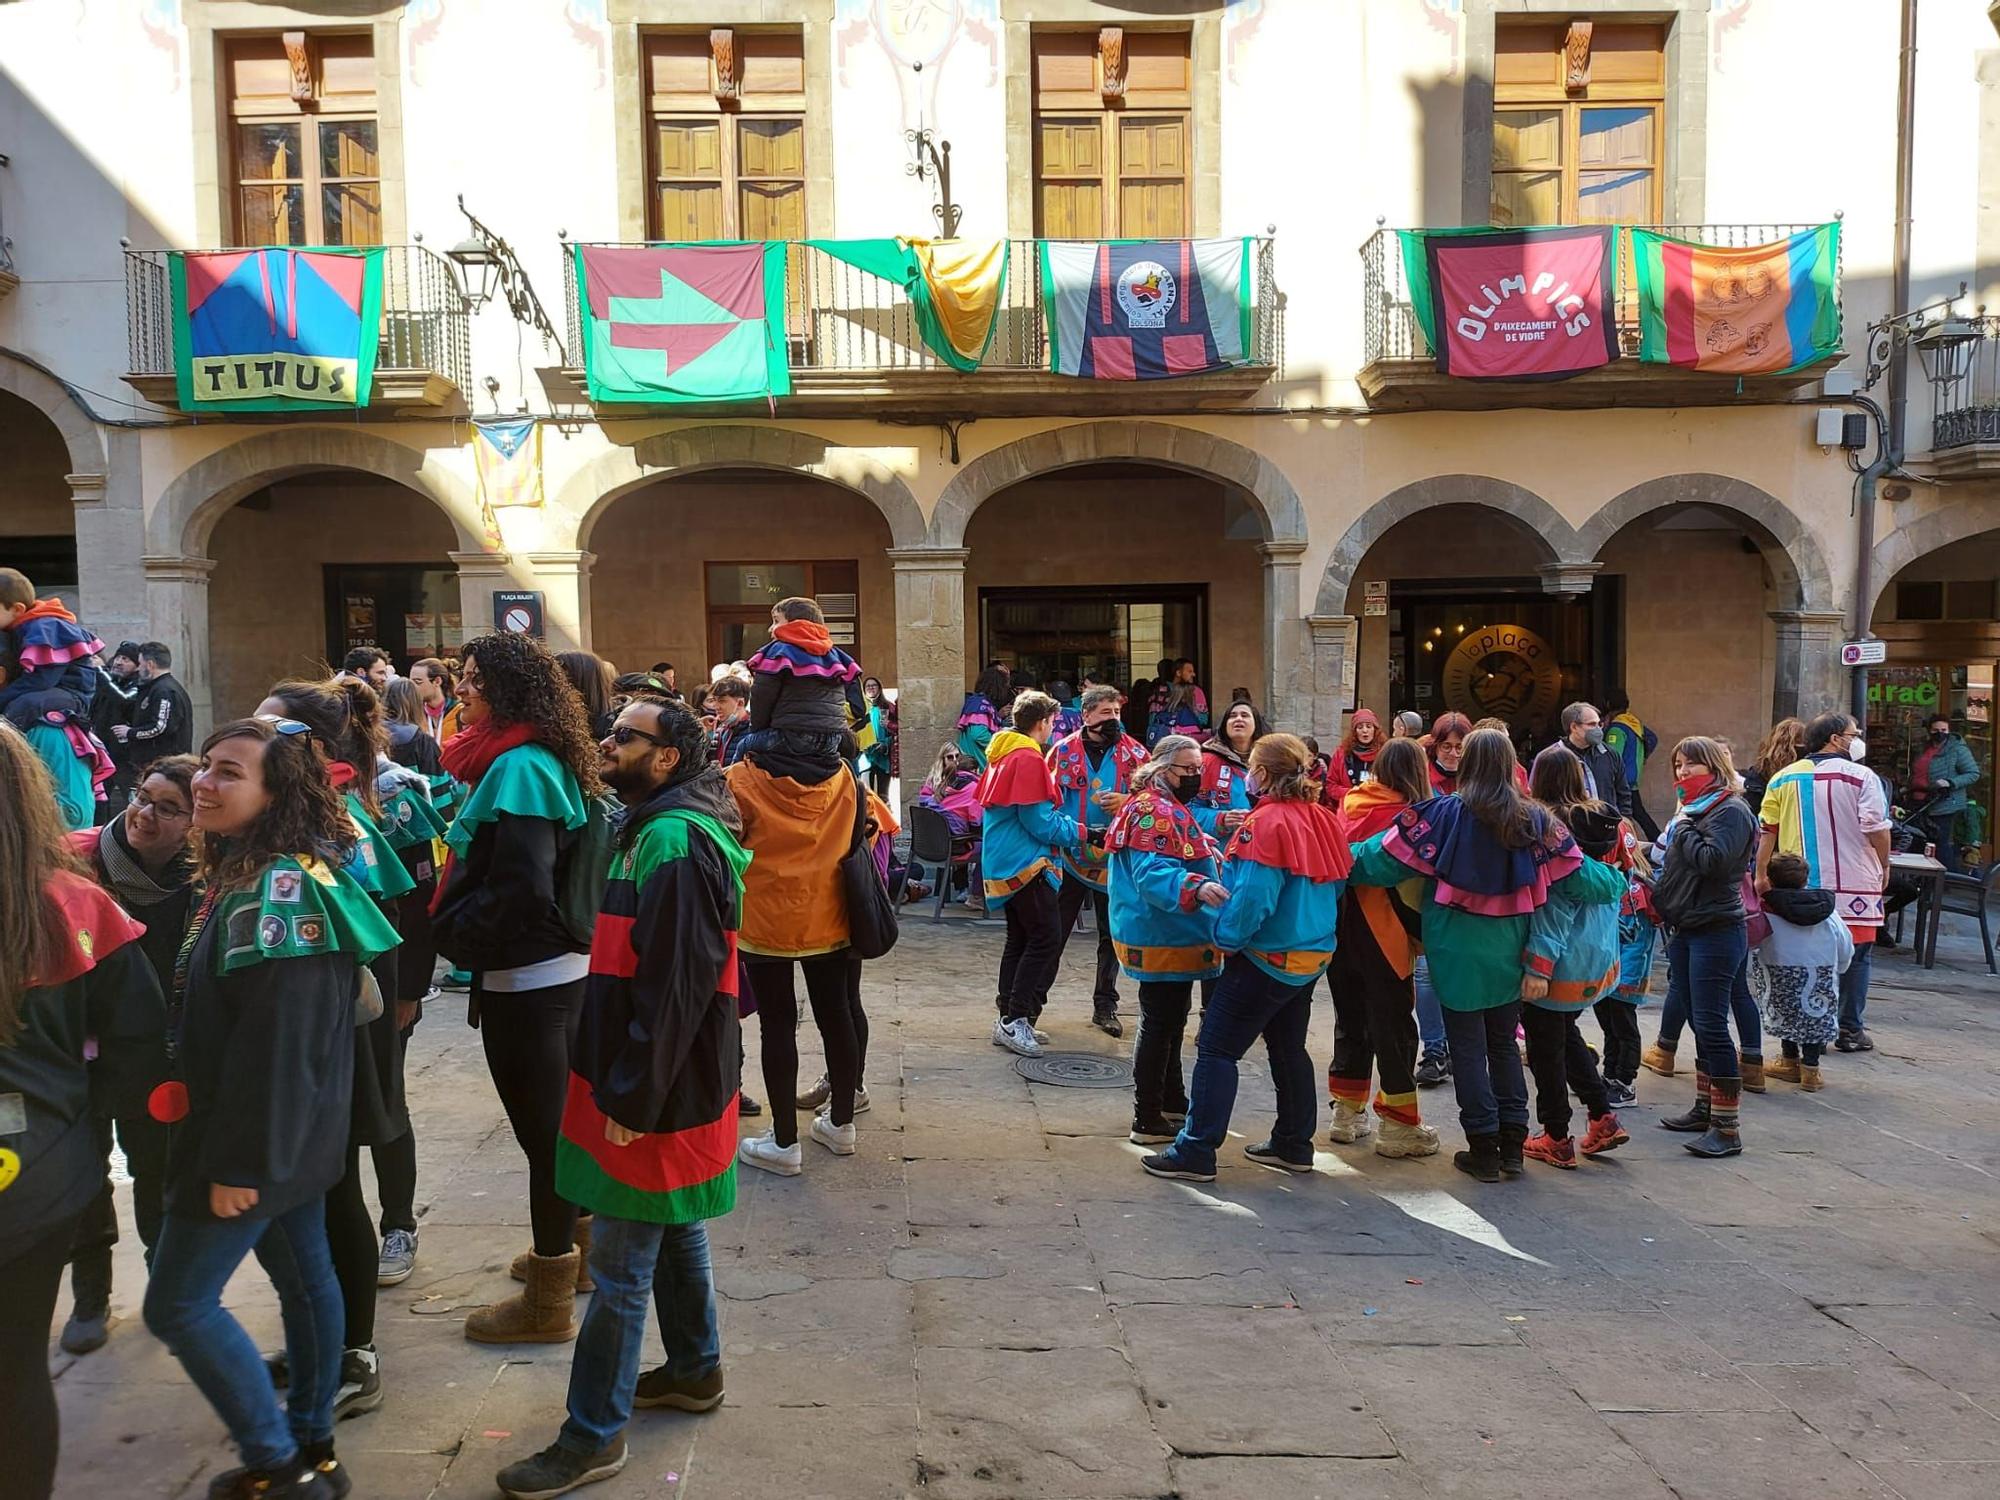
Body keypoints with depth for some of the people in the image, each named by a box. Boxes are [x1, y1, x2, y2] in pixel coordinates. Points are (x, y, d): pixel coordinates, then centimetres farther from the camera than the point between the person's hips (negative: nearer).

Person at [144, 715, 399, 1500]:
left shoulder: (275, 890, -23)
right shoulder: (263, 876, 10)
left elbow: (274, 1041, -26)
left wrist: (239, 1161, -23)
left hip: (255, 1142, -10)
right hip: (293, 1133, 10)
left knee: (178, 1303, 0)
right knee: (304, 1278, 16)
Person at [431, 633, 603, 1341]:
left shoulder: (517, 766, -19)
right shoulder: (536, 760, 11)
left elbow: (521, 887, -25)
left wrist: (456, 933, -11)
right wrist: (457, 923, 13)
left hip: (527, 979, -10)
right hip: (560, 965, 10)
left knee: (541, 1127, 1)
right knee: (556, 1119, 22)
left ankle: (548, 1303, 14)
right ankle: (576, 1249, 39)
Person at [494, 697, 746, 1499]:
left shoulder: (674, 842, -22)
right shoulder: (659, 829, 12)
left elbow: (675, 987, -26)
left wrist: (632, 1097, -21)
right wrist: (625, 1084, 18)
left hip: (658, 1091, -10)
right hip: (663, 1079, 10)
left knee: (620, 1263, -1)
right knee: (675, 1229, 22)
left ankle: (594, 1435, 11)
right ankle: (695, 1369, 38)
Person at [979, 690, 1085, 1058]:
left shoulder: (1001, 754, 15)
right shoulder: (1029, 759, -15)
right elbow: (1039, 822, -17)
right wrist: (1082, 834, -7)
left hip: (1003, 863, 10)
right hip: (1027, 865, -10)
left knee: (1020, 940, 14)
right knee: (1046, 940, -9)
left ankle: (1009, 1019, 18)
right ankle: (1015, 1021, -11)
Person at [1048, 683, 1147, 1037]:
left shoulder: (1134, 753, 0)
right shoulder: (1063, 751, -3)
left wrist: (1126, 802, -16)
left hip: (1116, 858, 2)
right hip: (1070, 856, -1)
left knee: (1112, 935, 11)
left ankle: (1105, 1005, 24)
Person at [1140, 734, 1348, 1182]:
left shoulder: (1266, 823, -20)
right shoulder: (1325, 820, 4)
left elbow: (1253, 896, -24)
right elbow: (1336, 883, 13)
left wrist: (1227, 939, -10)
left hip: (1267, 959, -8)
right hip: (1313, 956, 9)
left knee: (1216, 1049, -2)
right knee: (1289, 1047, 20)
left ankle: (1195, 1152, 0)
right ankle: (1293, 1144, 29)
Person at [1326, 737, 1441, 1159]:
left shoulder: (1350, 803, 3)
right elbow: (1417, 879, -10)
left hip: (1338, 923, 5)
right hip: (1382, 931, -5)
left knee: (1350, 1017, 17)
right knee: (1393, 1026, 3)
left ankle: (1347, 1113, 24)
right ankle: (1400, 1124, 6)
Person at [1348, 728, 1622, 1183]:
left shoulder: (1444, 814, -12)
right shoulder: (1535, 820, -2)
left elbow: (1384, 859, -11)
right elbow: (1576, 875, 5)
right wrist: (1616, 882, 25)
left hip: (1459, 952, -3)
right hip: (1508, 954, 4)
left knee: (1468, 1047, 6)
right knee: (1504, 1043, 17)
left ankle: (1483, 1150, 10)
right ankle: (1512, 1144, 21)